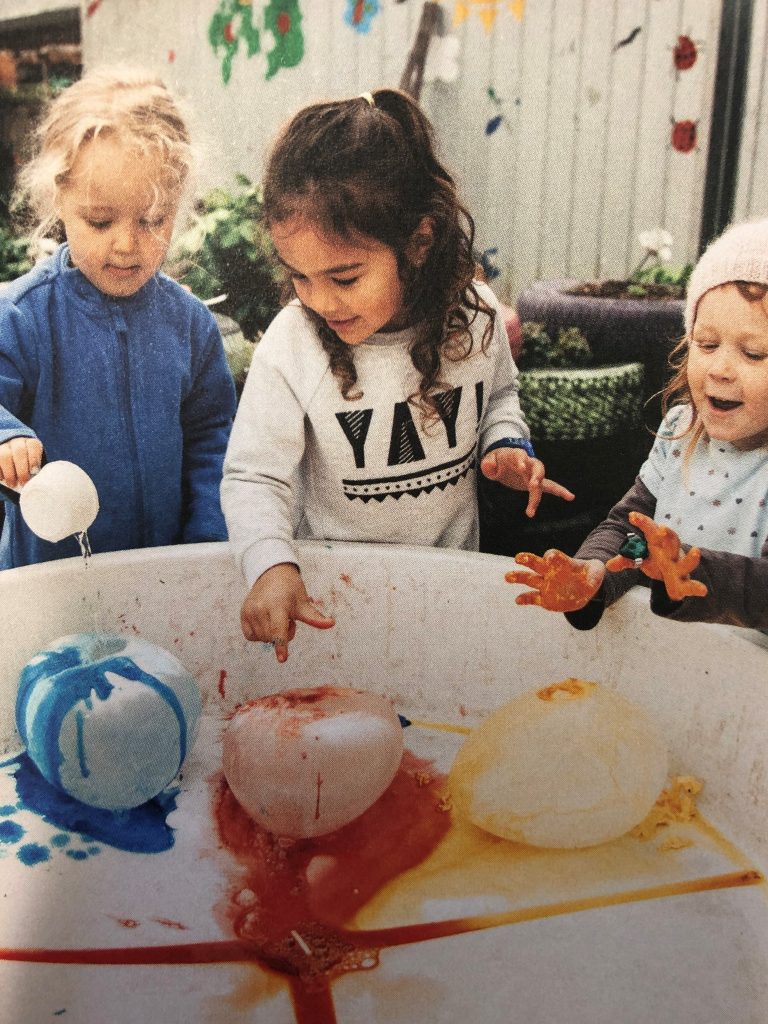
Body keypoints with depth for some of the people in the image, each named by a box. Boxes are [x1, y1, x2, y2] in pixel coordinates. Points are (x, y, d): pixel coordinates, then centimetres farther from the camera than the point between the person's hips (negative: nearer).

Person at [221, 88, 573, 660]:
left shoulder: (474, 315, -12)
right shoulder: (290, 347, -22)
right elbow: (253, 477, -18)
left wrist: (507, 443, -11)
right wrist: (271, 566, -35)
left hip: (453, 566, 2)